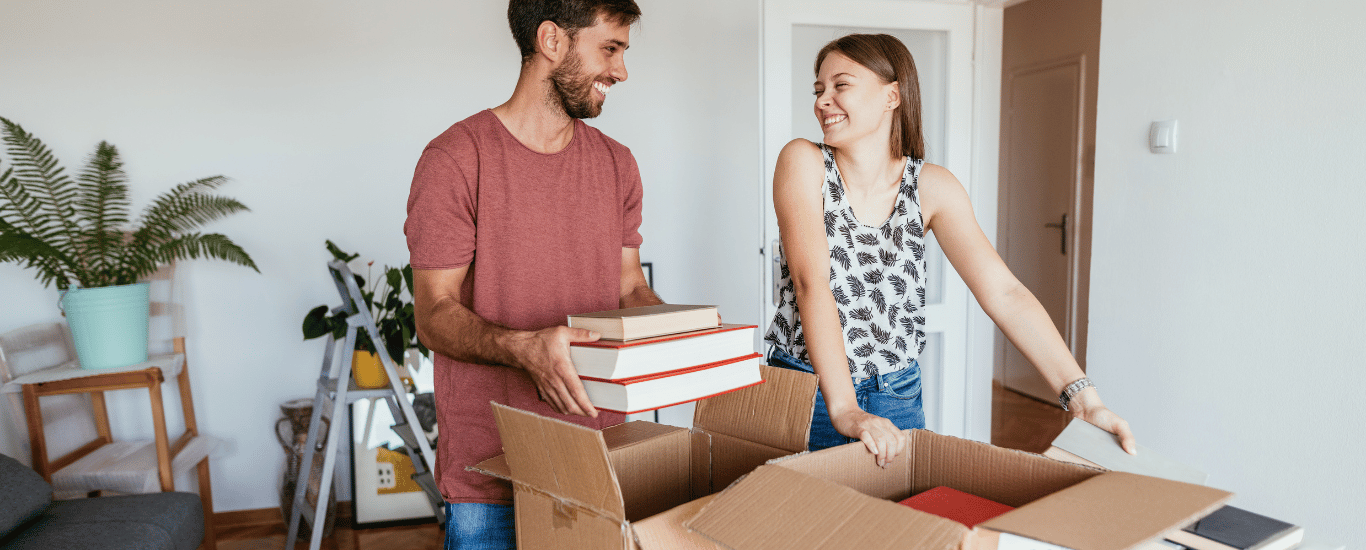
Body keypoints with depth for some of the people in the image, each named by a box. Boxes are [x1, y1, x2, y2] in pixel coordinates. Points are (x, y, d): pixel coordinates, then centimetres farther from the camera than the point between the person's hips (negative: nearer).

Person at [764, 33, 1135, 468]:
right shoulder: (804, 163, -11)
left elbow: (1004, 293, -10)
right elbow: (811, 282, -23)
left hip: (896, 400, 2)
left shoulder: (931, 188, -5)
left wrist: (1082, 396, -21)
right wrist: (843, 408, -33)